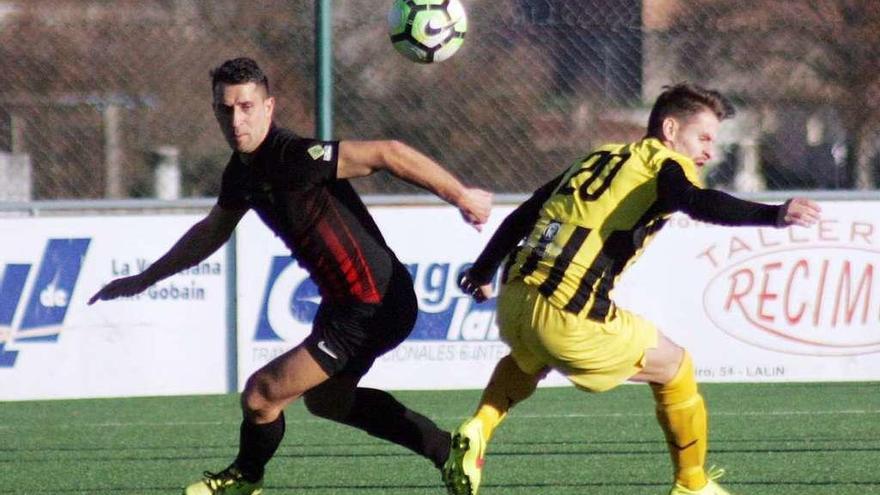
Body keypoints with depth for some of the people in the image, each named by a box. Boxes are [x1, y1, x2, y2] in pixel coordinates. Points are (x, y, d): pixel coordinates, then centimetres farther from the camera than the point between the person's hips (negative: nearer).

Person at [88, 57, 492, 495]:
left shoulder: (295, 158, -25)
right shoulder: (243, 170, 4)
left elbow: (387, 154, -29)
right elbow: (213, 230, 23)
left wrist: (462, 197, -25)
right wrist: (144, 279, 29)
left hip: (373, 307, -10)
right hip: (343, 302, 10)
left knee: (260, 396, -5)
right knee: (326, 400, 30)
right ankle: (448, 450, 39)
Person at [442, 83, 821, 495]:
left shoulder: (598, 159, 23)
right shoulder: (666, 166, 2)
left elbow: (521, 216, 29)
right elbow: (700, 204, -22)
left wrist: (483, 271, 43)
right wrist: (774, 214, -34)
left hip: (511, 302, 7)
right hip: (568, 319, -7)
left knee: (529, 357, 42)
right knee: (675, 368, 16)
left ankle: (476, 431, 21)